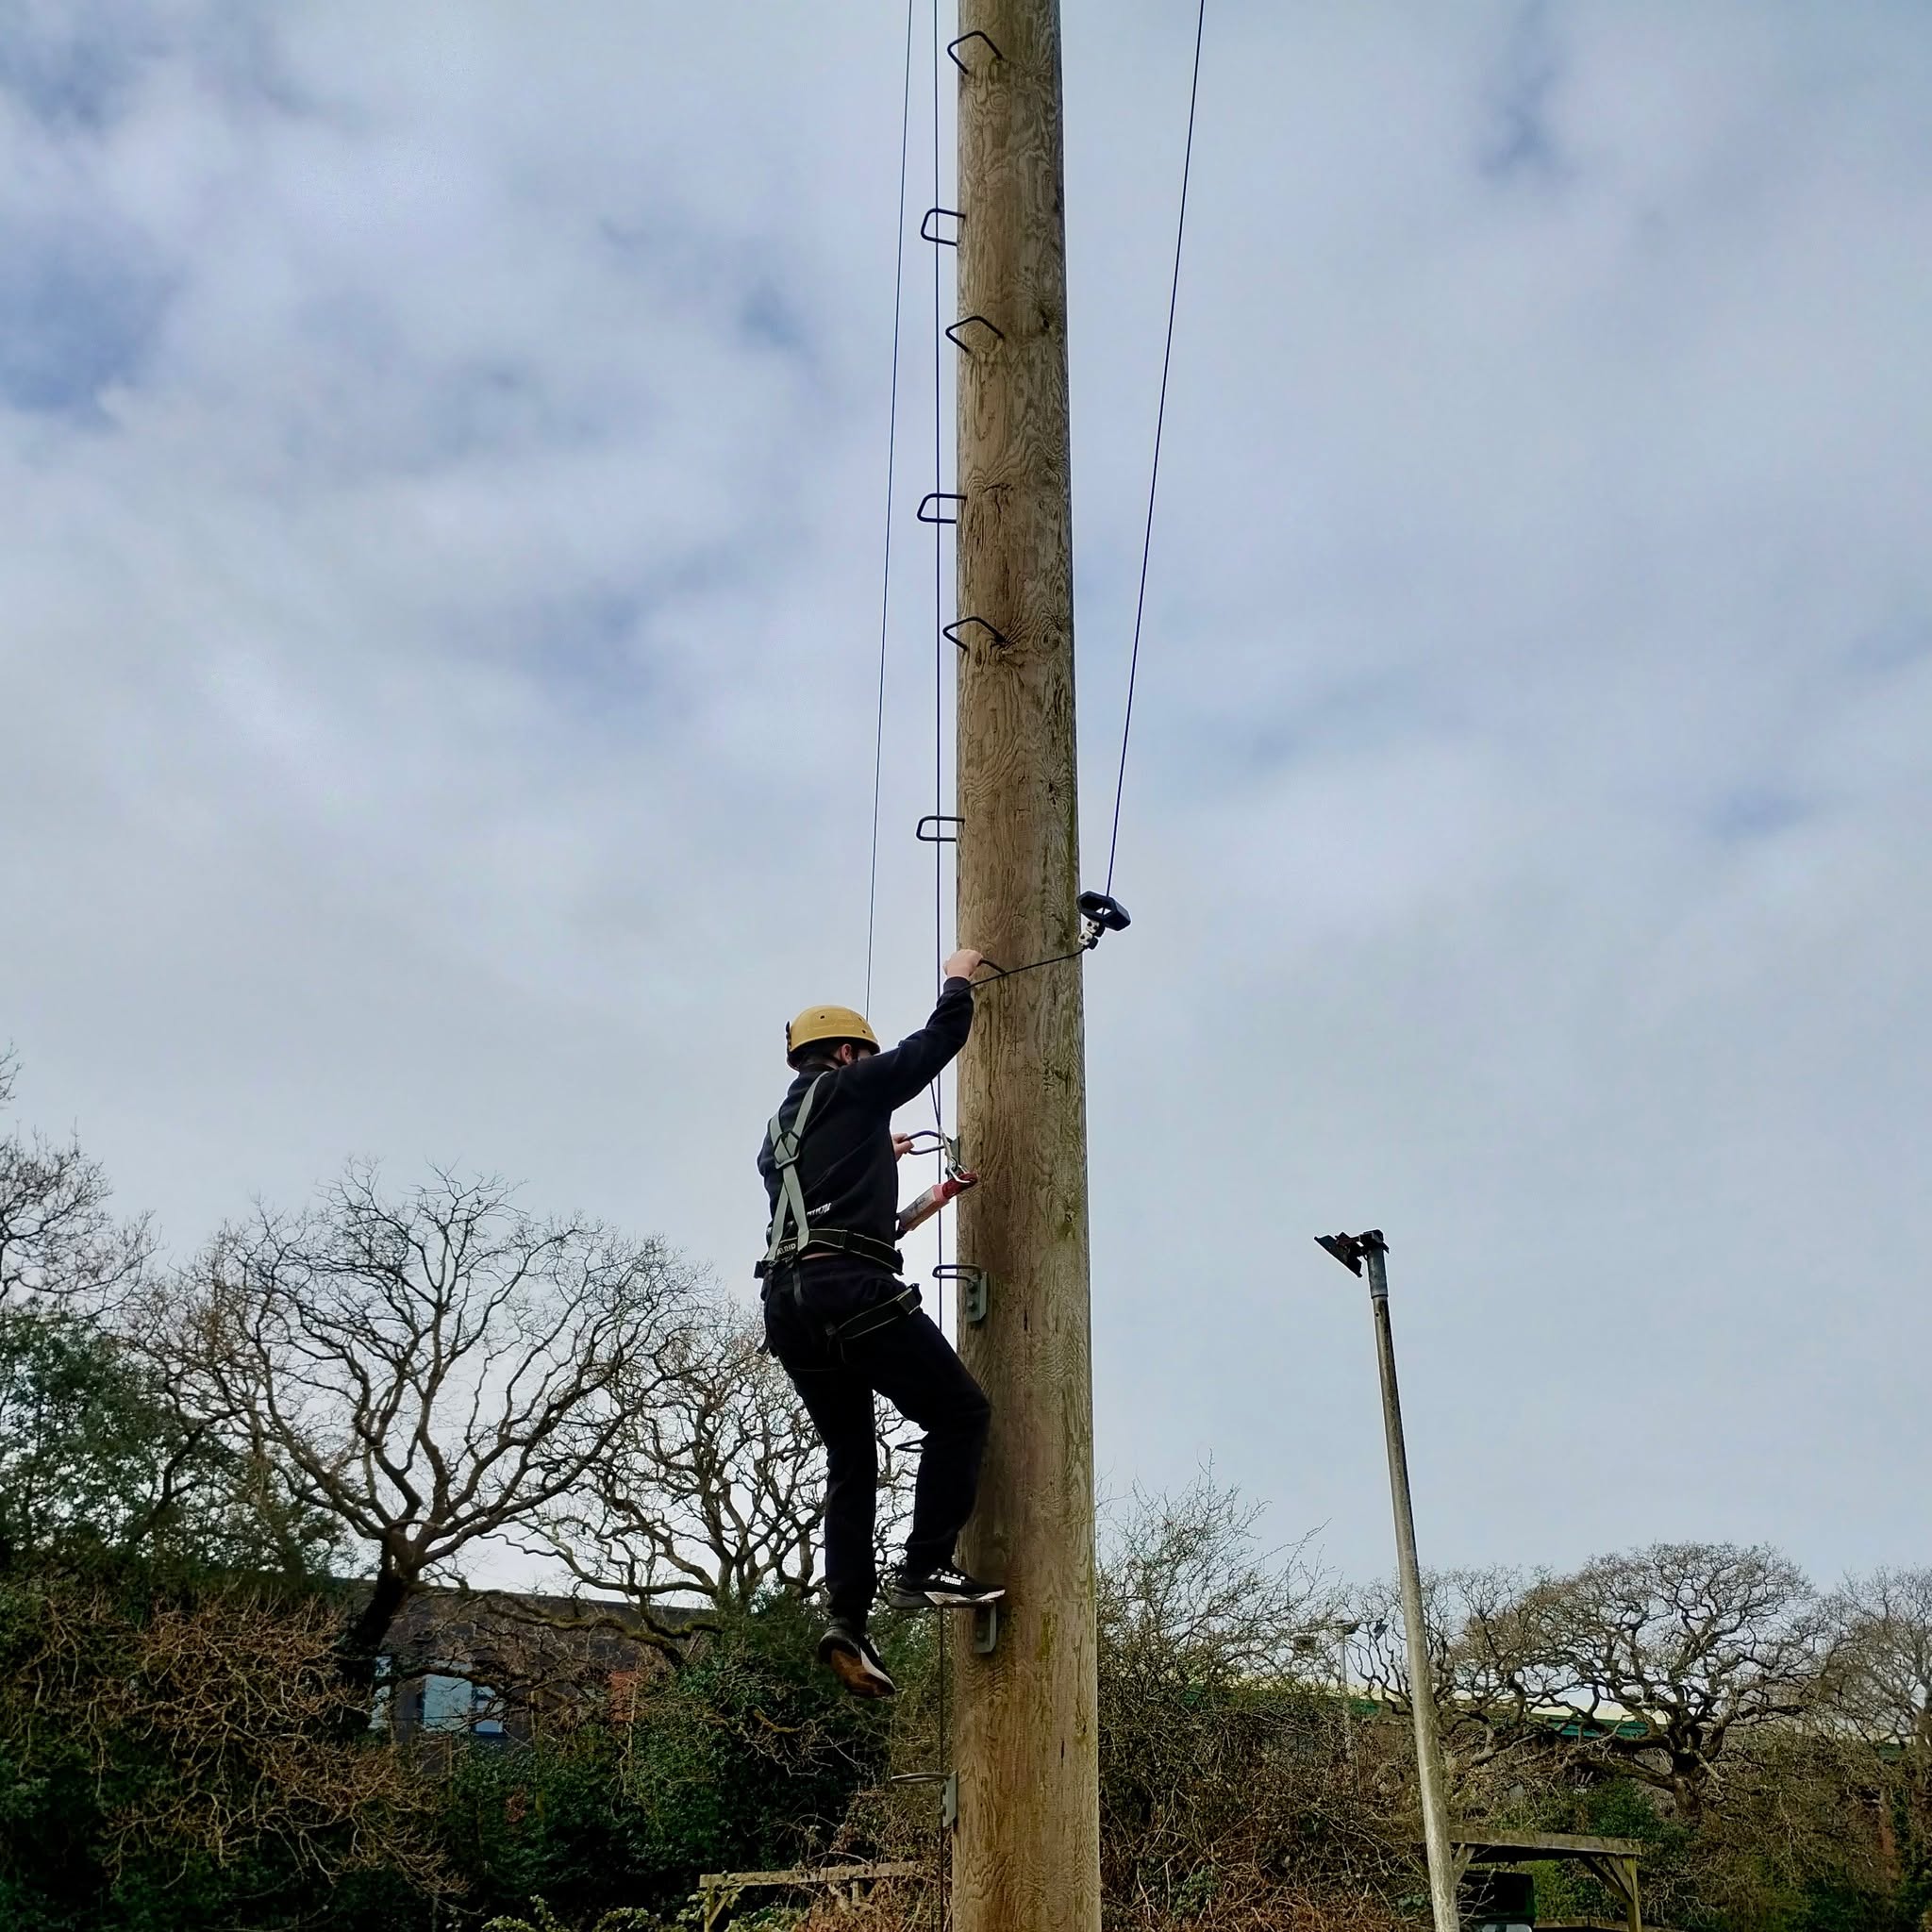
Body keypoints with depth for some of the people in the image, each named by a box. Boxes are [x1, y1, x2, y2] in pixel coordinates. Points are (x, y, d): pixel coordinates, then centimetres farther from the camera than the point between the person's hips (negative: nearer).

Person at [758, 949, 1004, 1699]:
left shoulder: (779, 1131, 29)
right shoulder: (849, 1088, 7)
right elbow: (940, 1040, 11)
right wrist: (958, 979, 27)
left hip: (786, 1301, 8)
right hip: (850, 1289, -8)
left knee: (850, 1459, 11)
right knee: (960, 1412, 0)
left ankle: (848, 1617, -3)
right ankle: (925, 1568, -9)